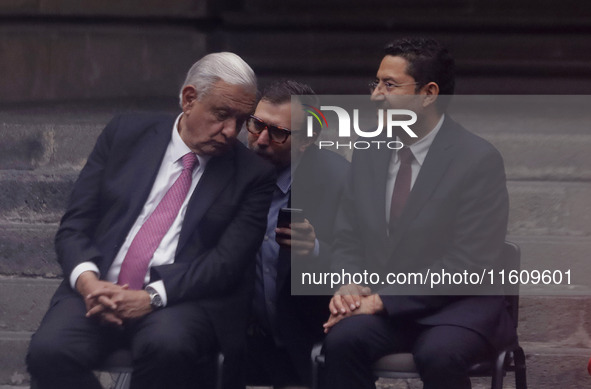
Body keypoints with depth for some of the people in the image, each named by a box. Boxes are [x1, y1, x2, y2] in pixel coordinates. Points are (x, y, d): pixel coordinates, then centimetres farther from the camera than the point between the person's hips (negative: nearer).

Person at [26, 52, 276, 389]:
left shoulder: (254, 176, 5)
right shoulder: (125, 134, 11)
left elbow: (227, 262, -5)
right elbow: (75, 225, 8)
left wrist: (151, 297, -19)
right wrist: (87, 280, -13)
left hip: (181, 299, -1)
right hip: (98, 288, 2)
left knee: (167, 345, -37)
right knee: (49, 351, -29)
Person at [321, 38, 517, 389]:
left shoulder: (479, 159, -10)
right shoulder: (368, 155, 9)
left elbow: (467, 264, -16)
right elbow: (348, 239, 14)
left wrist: (382, 300, -18)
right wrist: (350, 284, -9)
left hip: (459, 308, -4)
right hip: (381, 306, 4)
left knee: (438, 354, -36)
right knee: (342, 340, -28)